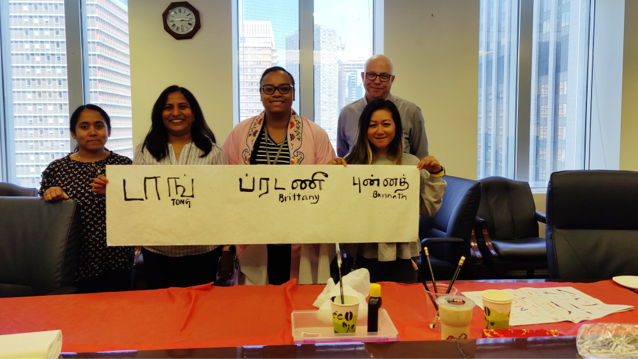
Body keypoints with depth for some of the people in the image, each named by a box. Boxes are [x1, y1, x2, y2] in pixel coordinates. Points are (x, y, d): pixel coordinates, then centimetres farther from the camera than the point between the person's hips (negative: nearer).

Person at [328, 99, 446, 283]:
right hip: (363, 256, -1)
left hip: (401, 256, 1)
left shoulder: (412, 163, 4)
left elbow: (429, 210, 4)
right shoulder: (352, 163, 0)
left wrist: (435, 175, -5)